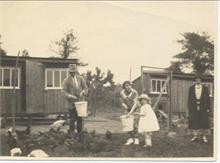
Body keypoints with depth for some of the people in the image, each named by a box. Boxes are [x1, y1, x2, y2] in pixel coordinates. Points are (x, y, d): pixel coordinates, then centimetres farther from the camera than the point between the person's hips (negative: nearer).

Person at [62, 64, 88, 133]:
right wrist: (71, 96, -25)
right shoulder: (66, 81, -6)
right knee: (73, 119, -5)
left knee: (80, 119, 5)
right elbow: (65, 92, -10)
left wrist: (82, 92, -17)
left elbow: (85, 88, 4)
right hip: (71, 103, -3)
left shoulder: (80, 78, 4)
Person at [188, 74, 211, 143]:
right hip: (194, 108, 0)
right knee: (194, 121, -2)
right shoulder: (191, 88, 7)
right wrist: (189, 108, 0)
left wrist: (208, 108, -1)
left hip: (203, 108, 0)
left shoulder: (205, 88, 6)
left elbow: (208, 98, 6)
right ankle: (195, 135, 7)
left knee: (204, 122, -1)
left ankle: (203, 136, 9)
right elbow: (189, 99, 7)